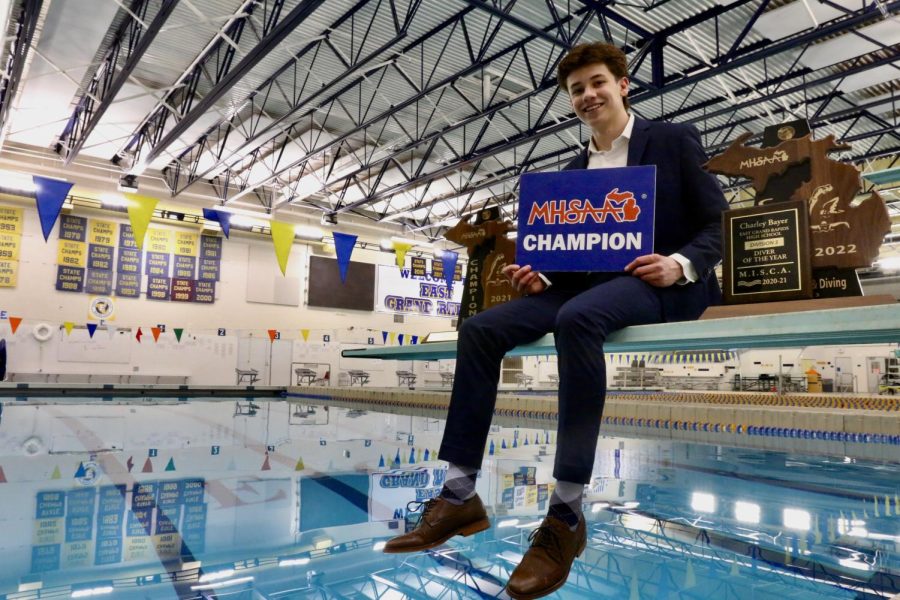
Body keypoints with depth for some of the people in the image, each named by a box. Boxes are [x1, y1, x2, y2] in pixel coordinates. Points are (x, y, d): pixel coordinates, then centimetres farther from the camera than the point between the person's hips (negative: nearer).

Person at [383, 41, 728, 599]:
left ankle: (566, 514, -34)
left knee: (577, 318, -40)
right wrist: (540, 275, -3)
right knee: (480, 329, -16)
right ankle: (460, 496, -16)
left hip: (659, 283, -5)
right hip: (587, 284, 6)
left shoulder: (674, 140, 7)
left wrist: (680, 265, -19)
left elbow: (718, 225, 1)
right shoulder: (574, 170, 22)